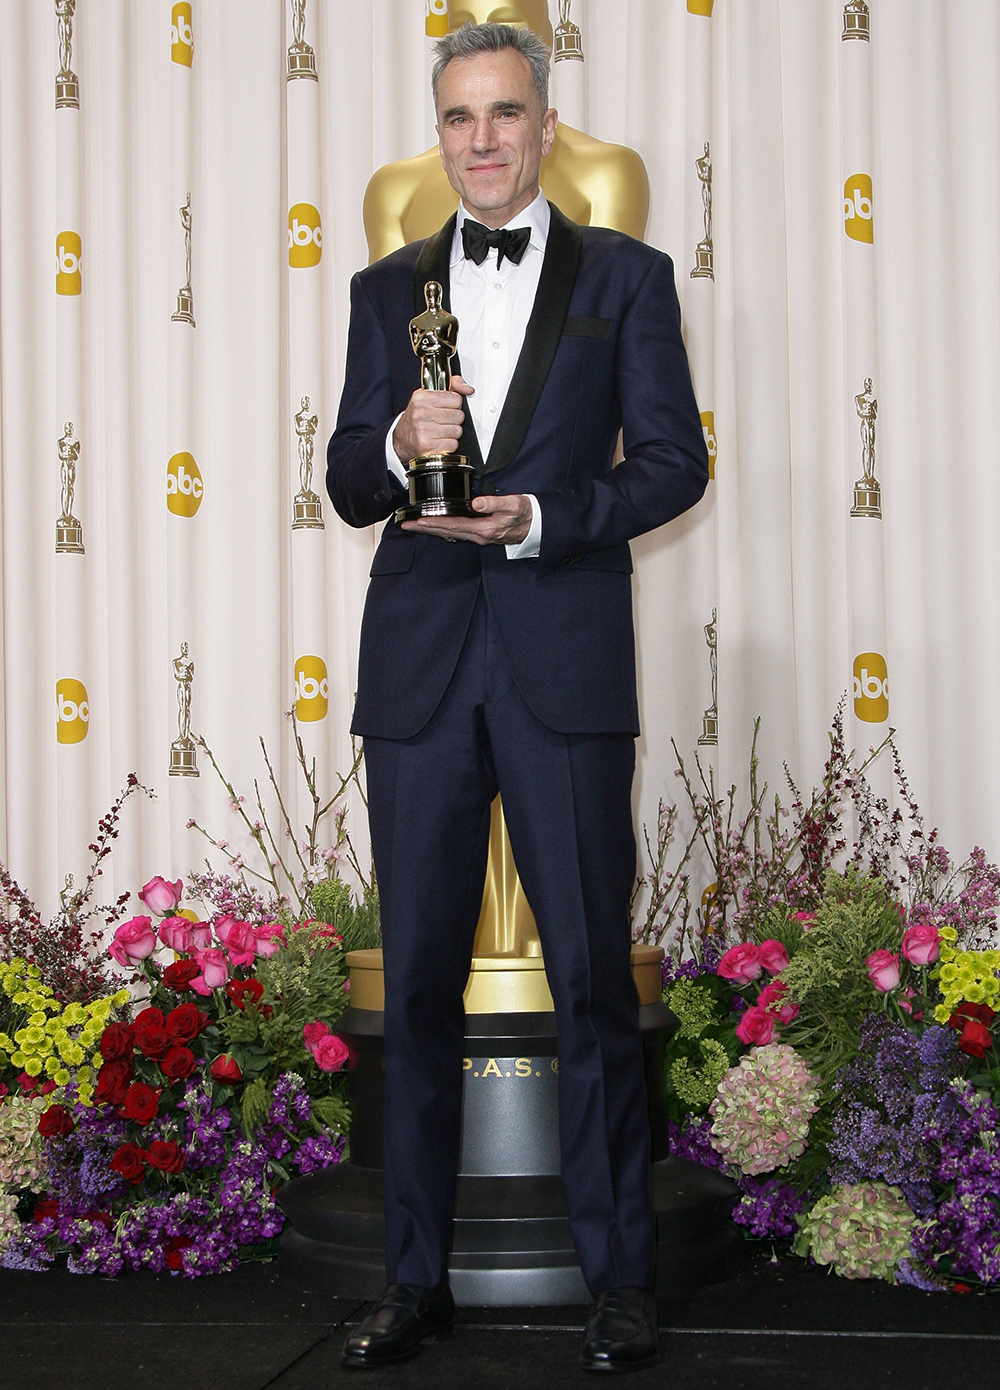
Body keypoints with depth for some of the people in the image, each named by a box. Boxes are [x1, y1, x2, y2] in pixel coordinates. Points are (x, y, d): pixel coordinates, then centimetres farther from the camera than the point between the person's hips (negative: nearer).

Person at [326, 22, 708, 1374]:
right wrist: (399, 446, -12)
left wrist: (539, 517, -13)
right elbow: (348, 487, 11)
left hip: (566, 664, -2)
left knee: (593, 976, 0)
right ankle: (417, 1277, 17)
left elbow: (675, 460, 2)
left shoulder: (627, 276, 7)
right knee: (418, 982, 6)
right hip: (419, 665, 3)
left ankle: (621, 1277, 13)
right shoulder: (388, 289, 14)